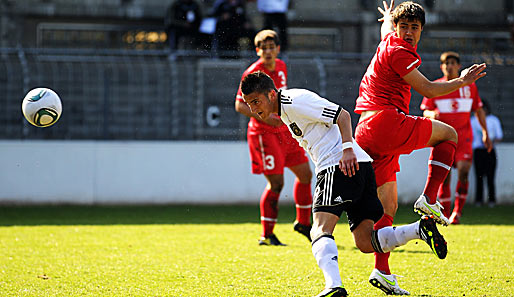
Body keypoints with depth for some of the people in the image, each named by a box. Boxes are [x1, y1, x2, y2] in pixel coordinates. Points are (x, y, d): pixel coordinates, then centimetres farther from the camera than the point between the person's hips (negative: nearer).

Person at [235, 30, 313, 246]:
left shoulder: (281, 67, 7)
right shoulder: (253, 73, -15)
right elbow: (240, 105, -15)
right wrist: (265, 118, -24)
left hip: (284, 130, 8)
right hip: (263, 132, -8)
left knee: (305, 173, 10)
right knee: (276, 183, -11)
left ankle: (303, 223, 28)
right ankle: (266, 235, -1)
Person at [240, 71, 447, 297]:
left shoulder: (294, 102, -8)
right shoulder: (284, 111, 22)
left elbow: (342, 115, -13)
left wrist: (348, 149, -22)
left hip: (342, 166, -10)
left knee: (320, 230, -21)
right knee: (365, 243, 4)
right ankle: (420, 229, -5)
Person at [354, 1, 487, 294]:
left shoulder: (388, 40, 21)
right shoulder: (398, 51, -8)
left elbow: (385, 26, 49)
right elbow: (428, 89, -13)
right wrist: (461, 82, -13)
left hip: (366, 134, 10)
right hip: (385, 122, -10)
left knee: (388, 205, 8)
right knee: (448, 134, 8)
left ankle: (381, 270, -2)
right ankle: (429, 198, -6)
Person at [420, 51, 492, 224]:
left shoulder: (469, 86, 8)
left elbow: (479, 110, 16)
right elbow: (426, 111, 5)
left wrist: (485, 133, 11)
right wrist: (431, 114, -19)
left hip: (463, 137, 0)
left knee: (463, 172, -17)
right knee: (444, 177, -3)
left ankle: (457, 211, -9)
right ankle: (445, 215, 7)